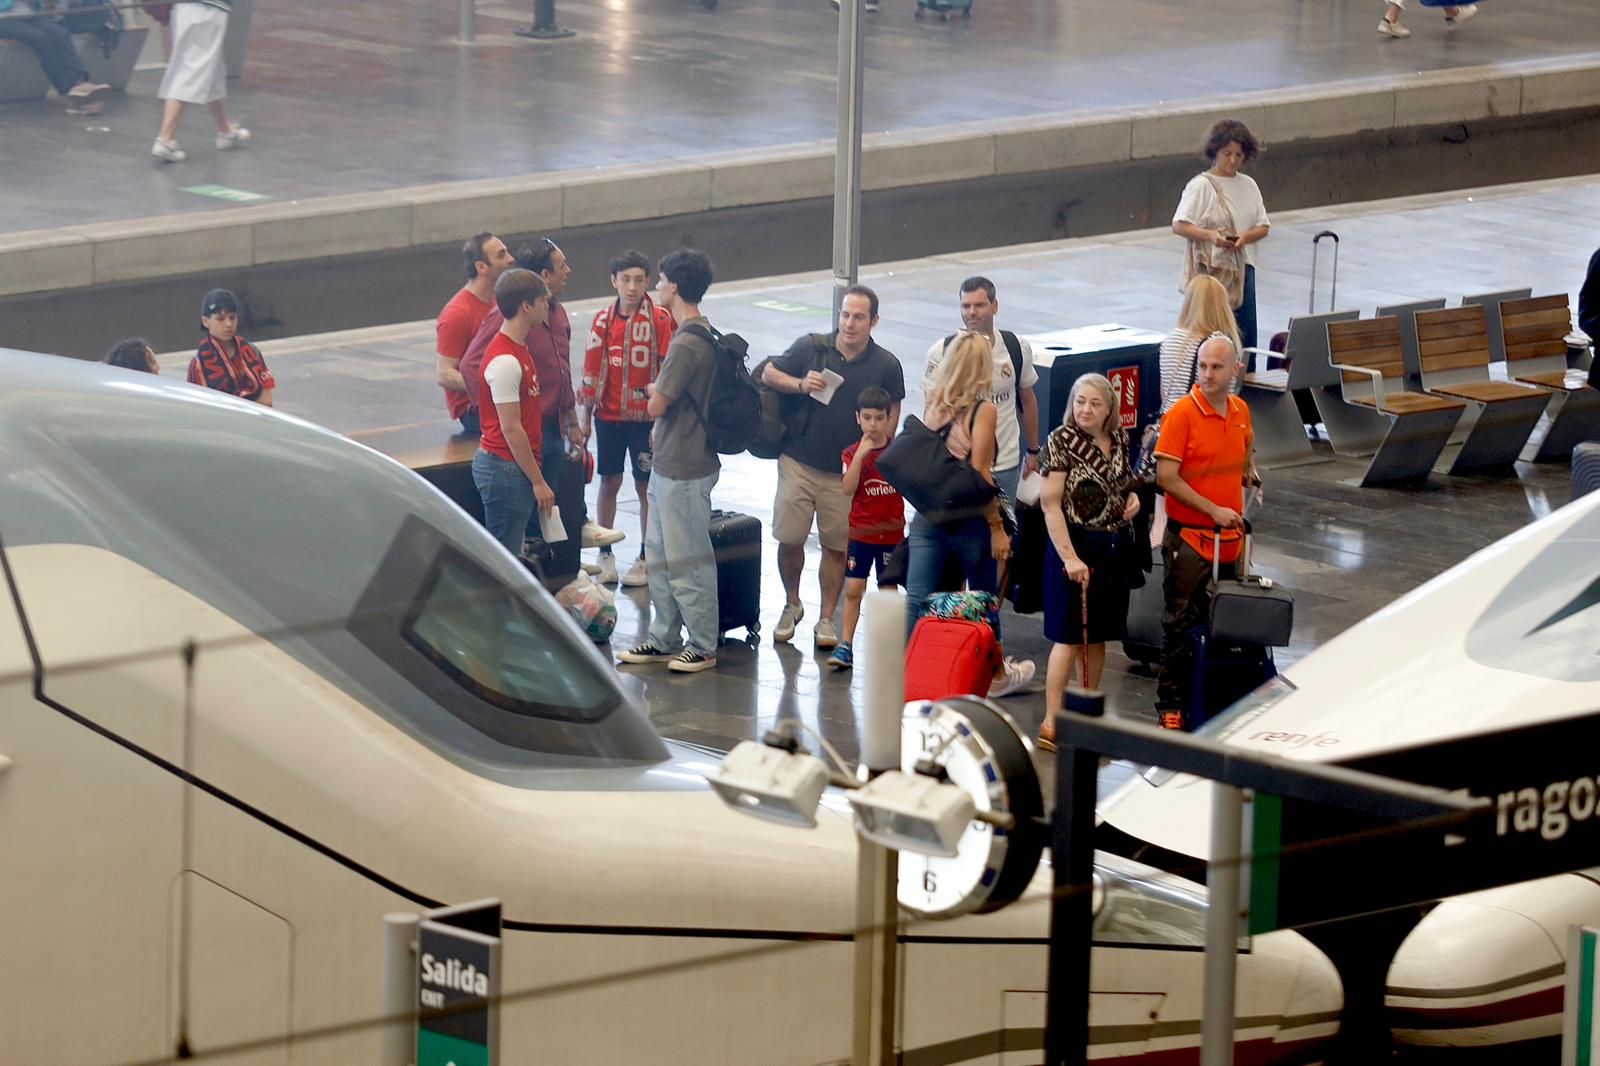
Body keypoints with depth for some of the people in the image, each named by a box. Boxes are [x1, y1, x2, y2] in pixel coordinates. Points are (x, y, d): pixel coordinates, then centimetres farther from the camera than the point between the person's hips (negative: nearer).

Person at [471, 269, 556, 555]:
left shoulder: (518, 348, 12)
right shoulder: (505, 361, -19)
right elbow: (511, 429, -20)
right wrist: (538, 481, -16)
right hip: (505, 468, -10)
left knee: (509, 554, 13)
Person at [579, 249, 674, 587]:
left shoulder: (660, 320, -8)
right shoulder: (603, 321, 2)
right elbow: (592, 371, 7)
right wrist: (586, 417, 7)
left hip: (645, 417, -3)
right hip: (609, 416, 3)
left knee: (646, 486, 5)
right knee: (609, 482, 10)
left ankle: (646, 559, 14)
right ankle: (605, 555, 21)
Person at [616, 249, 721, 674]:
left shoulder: (686, 345, -23)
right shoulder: (703, 336, 9)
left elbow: (656, 405, -19)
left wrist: (652, 389, 0)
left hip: (684, 471, -10)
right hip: (668, 463, 10)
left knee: (687, 560, 0)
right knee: (660, 555, 18)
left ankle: (703, 646, 10)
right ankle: (665, 639, 27)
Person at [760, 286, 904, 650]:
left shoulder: (886, 365, -4)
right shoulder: (811, 347, -4)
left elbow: (891, 415, 7)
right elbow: (769, 374, 6)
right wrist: (800, 384, -13)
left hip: (847, 471, 0)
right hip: (798, 464, 0)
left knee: (837, 546, 5)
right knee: (789, 538, 1)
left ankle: (827, 620, 17)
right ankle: (792, 606, 24)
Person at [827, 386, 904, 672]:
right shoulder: (853, 453, -3)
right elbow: (847, 489, -20)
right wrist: (860, 456, -25)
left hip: (891, 533, 1)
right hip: (860, 532, -1)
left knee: (888, 591, 7)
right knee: (853, 589, -3)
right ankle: (845, 645, -2)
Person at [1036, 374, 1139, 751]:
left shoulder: (1119, 440, 6)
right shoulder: (1062, 442, -13)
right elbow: (1051, 504, -16)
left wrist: (1132, 497, 1)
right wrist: (1069, 557, -22)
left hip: (1114, 547, 6)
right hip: (1076, 545, -6)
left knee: (1097, 635, 14)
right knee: (1069, 637, -7)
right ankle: (1051, 725, -6)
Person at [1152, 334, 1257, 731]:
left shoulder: (1240, 411, 6)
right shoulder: (1181, 415, -15)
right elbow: (1166, 478, -18)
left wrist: (1250, 474, 4)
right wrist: (1214, 510, -18)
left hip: (1229, 535, 6)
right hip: (1189, 536, -6)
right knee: (1180, 623, -1)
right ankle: (1171, 705, 5)